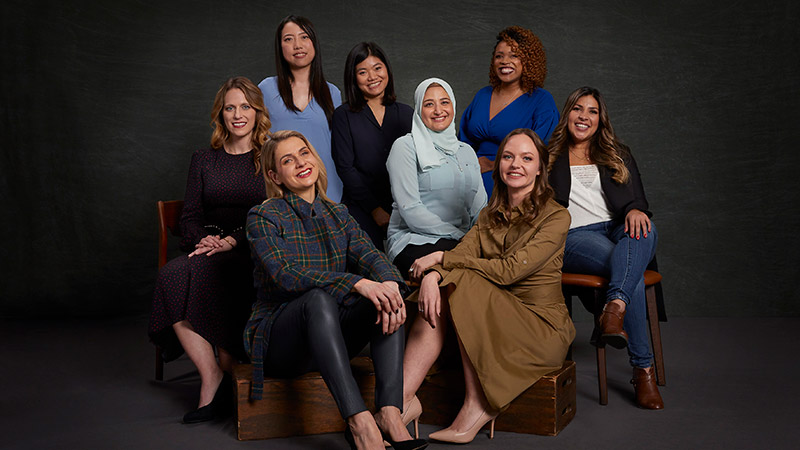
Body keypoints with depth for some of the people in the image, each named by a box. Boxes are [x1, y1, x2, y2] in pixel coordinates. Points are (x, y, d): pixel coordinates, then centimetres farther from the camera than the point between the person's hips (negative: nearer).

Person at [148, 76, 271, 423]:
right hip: (209, 249, 4)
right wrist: (204, 240, -10)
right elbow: (190, 216, 13)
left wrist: (231, 241, -16)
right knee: (172, 275, -30)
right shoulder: (204, 161, 20)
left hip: (253, 253, -3)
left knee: (202, 275, -34)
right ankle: (211, 375, -27)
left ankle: (227, 371, -20)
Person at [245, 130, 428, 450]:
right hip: (279, 337, -5)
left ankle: (389, 414, -34)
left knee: (386, 296, -21)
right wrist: (358, 283, -33)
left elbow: (370, 255, -5)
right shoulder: (263, 217, -4)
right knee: (318, 298, -36)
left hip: (330, 334, 5)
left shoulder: (337, 214, 12)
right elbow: (285, 275, -21)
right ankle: (359, 423, -44)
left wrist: (389, 283, -30)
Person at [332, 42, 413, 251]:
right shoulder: (343, 115, 3)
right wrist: (374, 208, -9)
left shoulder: (406, 114, 12)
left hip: (402, 209, 2)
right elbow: (345, 168, -3)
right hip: (362, 210, -2)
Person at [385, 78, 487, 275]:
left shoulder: (466, 151, 22)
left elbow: (480, 207, 18)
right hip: (412, 240, -6)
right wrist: (459, 235, -14)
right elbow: (410, 210, -9)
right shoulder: (406, 146, 1)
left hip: (462, 240, 6)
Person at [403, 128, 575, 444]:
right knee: (437, 297, -21)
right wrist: (432, 274, -28)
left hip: (542, 327, -5)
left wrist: (441, 258, -18)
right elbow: (461, 254, -5)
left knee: (465, 284, -26)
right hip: (499, 319, 5)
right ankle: (402, 397, -27)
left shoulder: (556, 217, -8)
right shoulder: (490, 216, 11)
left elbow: (509, 270, -20)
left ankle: (477, 406, -21)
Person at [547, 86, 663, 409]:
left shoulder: (619, 157, 24)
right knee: (632, 271, -34)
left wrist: (635, 210, -13)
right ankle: (643, 370, -37)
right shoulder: (550, 159, 20)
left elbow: (637, 199, 11)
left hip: (619, 231, 2)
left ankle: (615, 307, -55)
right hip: (574, 237, -2)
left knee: (645, 231, -37)